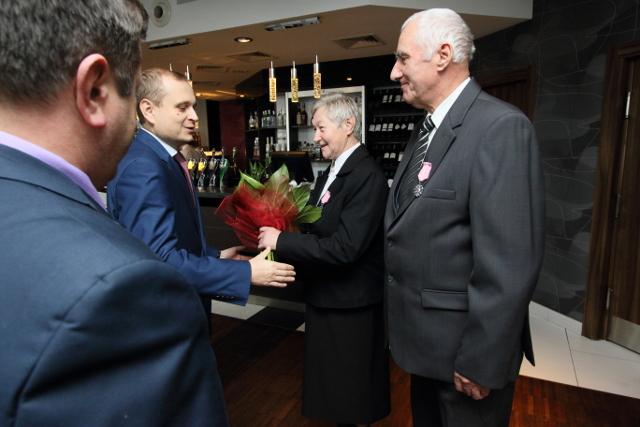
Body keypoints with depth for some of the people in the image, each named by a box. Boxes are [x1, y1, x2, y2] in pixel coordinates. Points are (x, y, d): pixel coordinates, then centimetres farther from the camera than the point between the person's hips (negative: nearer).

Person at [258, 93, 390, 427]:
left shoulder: (367, 176, -24)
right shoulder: (332, 171, 6)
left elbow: (343, 248, -30)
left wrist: (281, 241, -25)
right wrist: (279, 232, -6)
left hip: (349, 306, -9)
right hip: (324, 296, 9)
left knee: (354, 394, 14)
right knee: (330, 380, 27)